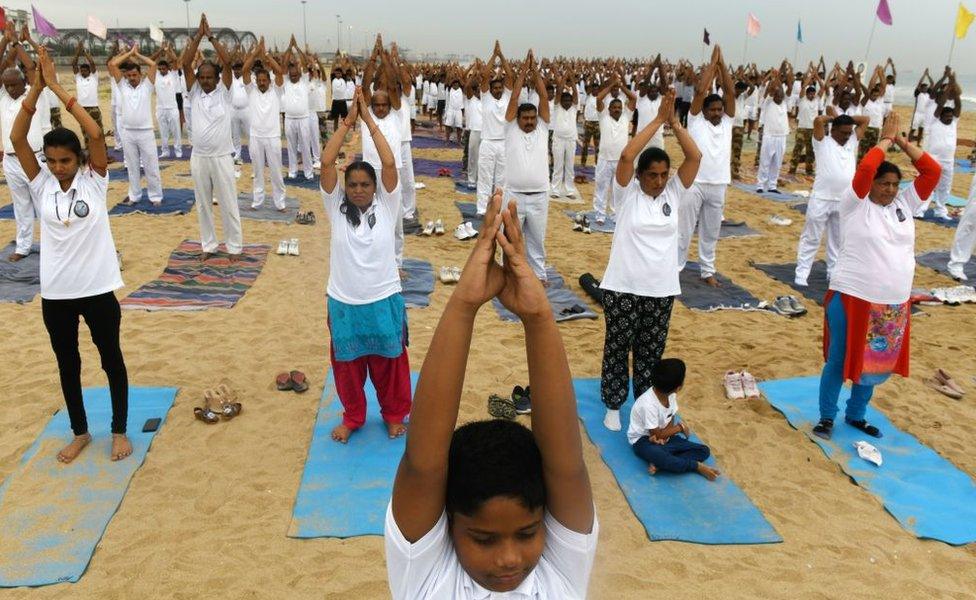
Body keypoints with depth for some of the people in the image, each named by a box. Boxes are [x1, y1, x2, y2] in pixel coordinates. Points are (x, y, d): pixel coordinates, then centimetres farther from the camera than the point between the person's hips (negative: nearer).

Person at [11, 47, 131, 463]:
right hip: (55, 292, 3)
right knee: (67, 365, 15)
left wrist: (57, 87, -19)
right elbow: (17, 138, -11)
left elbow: (96, 134, -21)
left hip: (97, 288, -3)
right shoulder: (41, 185, -1)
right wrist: (36, 87, -17)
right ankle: (80, 432, 33)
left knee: (111, 359, 11)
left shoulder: (94, 180, -7)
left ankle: (119, 430, 27)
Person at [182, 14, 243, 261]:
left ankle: (235, 245, 17)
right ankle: (208, 244, 26)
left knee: (228, 204, 5)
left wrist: (211, 36, -12)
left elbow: (227, 62, -14)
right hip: (198, 157, 3)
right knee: (203, 204, 12)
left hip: (222, 157, -3)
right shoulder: (194, 92, 3)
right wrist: (198, 36, -10)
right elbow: (185, 64, -7)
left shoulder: (223, 92, -3)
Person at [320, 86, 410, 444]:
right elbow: (326, 162, -14)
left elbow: (389, 163, -17)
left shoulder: (385, 206, -5)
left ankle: (394, 414, 37)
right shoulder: (337, 208, -4)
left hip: (384, 301, -1)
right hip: (343, 303, 1)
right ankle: (352, 416, 38)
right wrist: (348, 121, -15)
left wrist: (369, 120, -15)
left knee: (389, 363, 15)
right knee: (347, 364, 16)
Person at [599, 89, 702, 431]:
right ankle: (613, 405, 25)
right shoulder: (628, 193, -6)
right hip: (623, 287, -3)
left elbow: (695, 157, -8)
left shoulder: (674, 193, 2)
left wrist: (674, 122, -11)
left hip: (661, 289, 3)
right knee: (617, 348, 9)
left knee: (650, 351, 15)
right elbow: (626, 155, -22)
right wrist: (658, 120, -18)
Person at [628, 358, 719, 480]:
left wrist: (664, 435, -19)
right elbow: (657, 434, -20)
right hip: (643, 440, -8)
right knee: (663, 459, -41)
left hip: (662, 435, 8)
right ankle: (697, 466, -15)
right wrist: (680, 427, -8)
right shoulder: (648, 404, -30)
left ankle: (659, 464, -18)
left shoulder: (671, 394, -7)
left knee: (704, 451, -5)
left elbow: (671, 420, 3)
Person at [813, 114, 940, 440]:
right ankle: (827, 416, 21)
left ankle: (856, 415, 32)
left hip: (894, 304, 5)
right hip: (852, 297, -5)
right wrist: (886, 139, -7)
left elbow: (932, 171, 3)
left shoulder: (904, 204, 9)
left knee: (876, 362, 15)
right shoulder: (855, 205, -6)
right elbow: (865, 168, -20)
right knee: (840, 359, 5)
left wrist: (903, 142, 0)